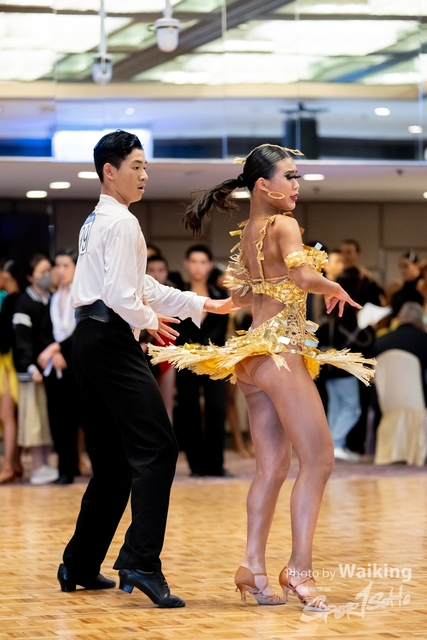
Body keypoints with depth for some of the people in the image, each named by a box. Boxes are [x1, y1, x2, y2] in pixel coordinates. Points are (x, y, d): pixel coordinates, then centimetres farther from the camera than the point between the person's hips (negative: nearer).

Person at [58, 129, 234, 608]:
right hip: (111, 339, -10)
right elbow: (122, 295, -19)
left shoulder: (96, 222, 22)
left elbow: (142, 285, 24)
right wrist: (150, 321, 0)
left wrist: (203, 304, 21)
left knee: (113, 460, 14)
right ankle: (141, 563, -24)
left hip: (90, 340, 10)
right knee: (155, 447, -15)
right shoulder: (121, 222, -9)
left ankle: (80, 565, 19)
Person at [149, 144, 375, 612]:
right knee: (318, 459, -9)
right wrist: (334, 288, -7)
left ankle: (253, 566, 4)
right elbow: (305, 276, -25)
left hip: (252, 355, 9)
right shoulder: (282, 225, -9)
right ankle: (300, 568, -14)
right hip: (280, 351, -9)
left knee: (272, 467, 9)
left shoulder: (247, 232, 16)